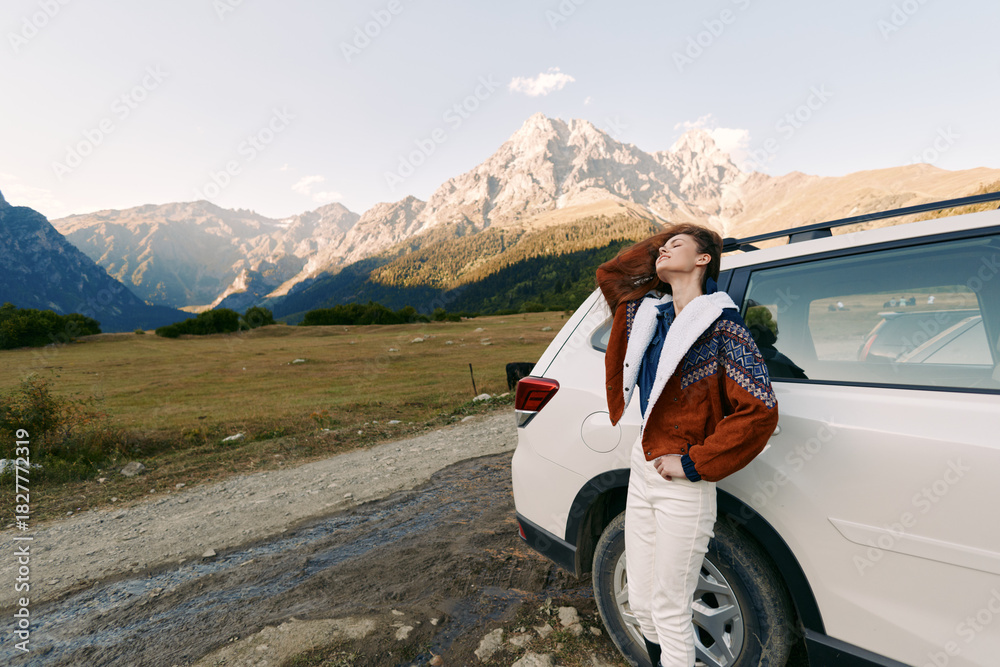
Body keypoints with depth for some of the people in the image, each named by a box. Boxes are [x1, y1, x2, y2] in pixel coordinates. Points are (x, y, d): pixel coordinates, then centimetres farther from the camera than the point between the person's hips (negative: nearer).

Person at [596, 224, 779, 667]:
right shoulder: (648, 311, 7)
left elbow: (760, 410, -18)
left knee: (669, 612, 10)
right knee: (641, 604, 19)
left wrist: (693, 463, -16)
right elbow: (608, 274, 23)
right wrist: (657, 246, 12)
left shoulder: (720, 324, -13)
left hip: (682, 487, -6)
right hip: (641, 471, 7)